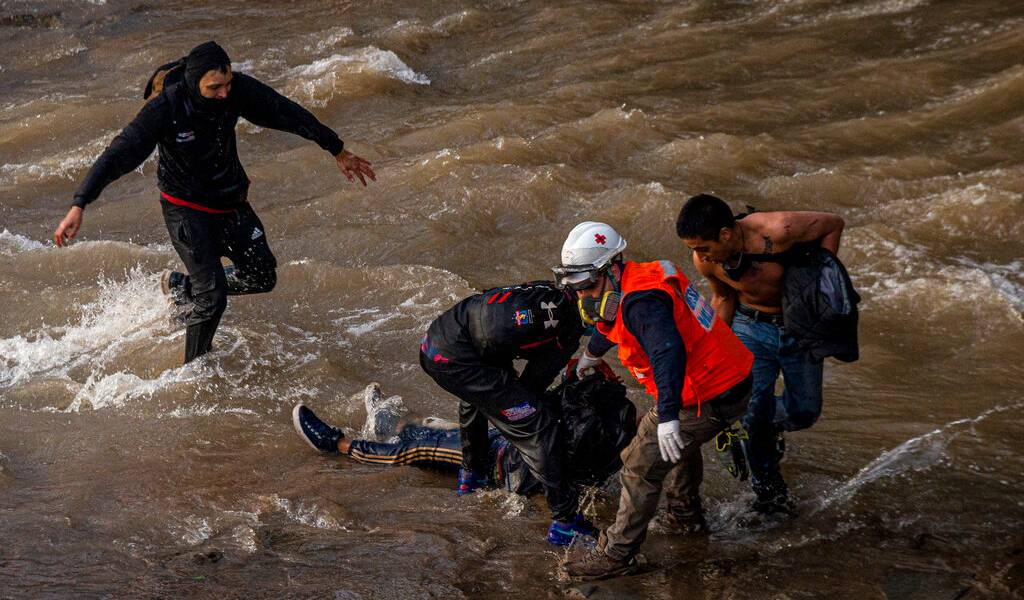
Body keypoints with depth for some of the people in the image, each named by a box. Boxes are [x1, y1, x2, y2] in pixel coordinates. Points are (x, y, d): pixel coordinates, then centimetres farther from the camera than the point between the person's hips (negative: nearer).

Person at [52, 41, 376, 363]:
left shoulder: (237, 90, -17)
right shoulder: (166, 107, -29)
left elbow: (289, 115, -4)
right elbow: (119, 155, -30)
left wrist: (338, 151, 6)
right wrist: (78, 206, -37)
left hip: (230, 200, 6)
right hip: (186, 208, -6)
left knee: (263, 276, 13)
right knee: (212, 296, -11)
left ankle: (181, 287, 33)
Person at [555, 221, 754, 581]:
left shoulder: (642, 302, -26)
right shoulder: (636, 280, 7)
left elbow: (669, 352, -42)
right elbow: (614, 326, 31)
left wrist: (668, 416, -51)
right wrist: (591, 354, 50)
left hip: (708, 400, -10)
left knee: (642, 467, -4)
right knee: (678, 444, 35)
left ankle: (616, 554, 4)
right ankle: (686, 516, 53)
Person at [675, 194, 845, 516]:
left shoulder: (777, 231, -35)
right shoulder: (705, 260, -21)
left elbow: (833, 224, -18)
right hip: (751, 329, 1)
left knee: (804, 412, 4)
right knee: (753, 415, -7)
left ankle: (771, 422, 39)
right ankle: (768, 488, 16)